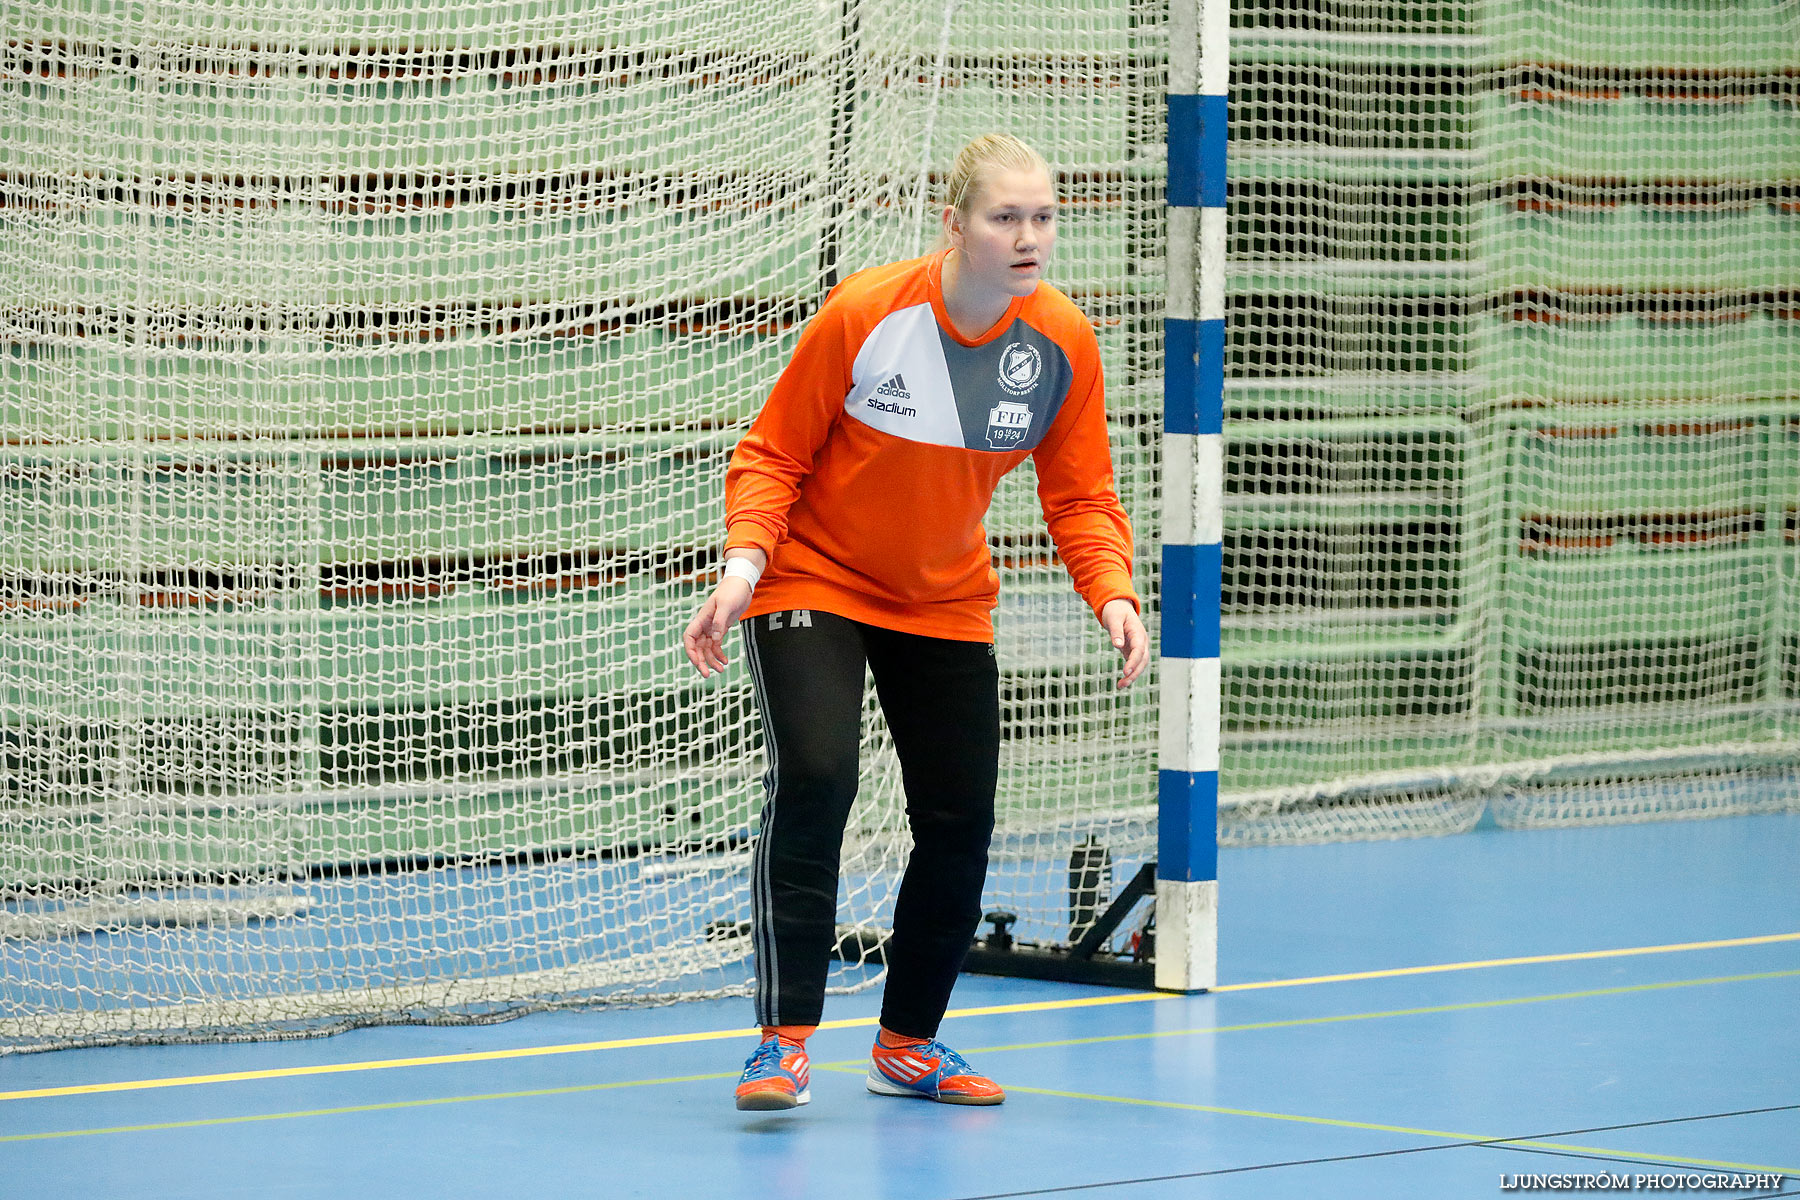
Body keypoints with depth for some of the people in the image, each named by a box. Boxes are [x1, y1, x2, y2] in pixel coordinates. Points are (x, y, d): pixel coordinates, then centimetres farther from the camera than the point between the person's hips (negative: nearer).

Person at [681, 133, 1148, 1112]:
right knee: (813, 779, -23)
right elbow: (772, 454, -12)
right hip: (813, 582, -4)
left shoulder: (1064, 343, -12)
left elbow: (1079, 496, -3)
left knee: (959, 821, 3)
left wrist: (1113, 594, -21)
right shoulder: (863, 314, -22)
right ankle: (783, 1041, -18)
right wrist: (744, 564, -26)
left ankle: (908, 1042, 24)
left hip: (947, 605, 4)